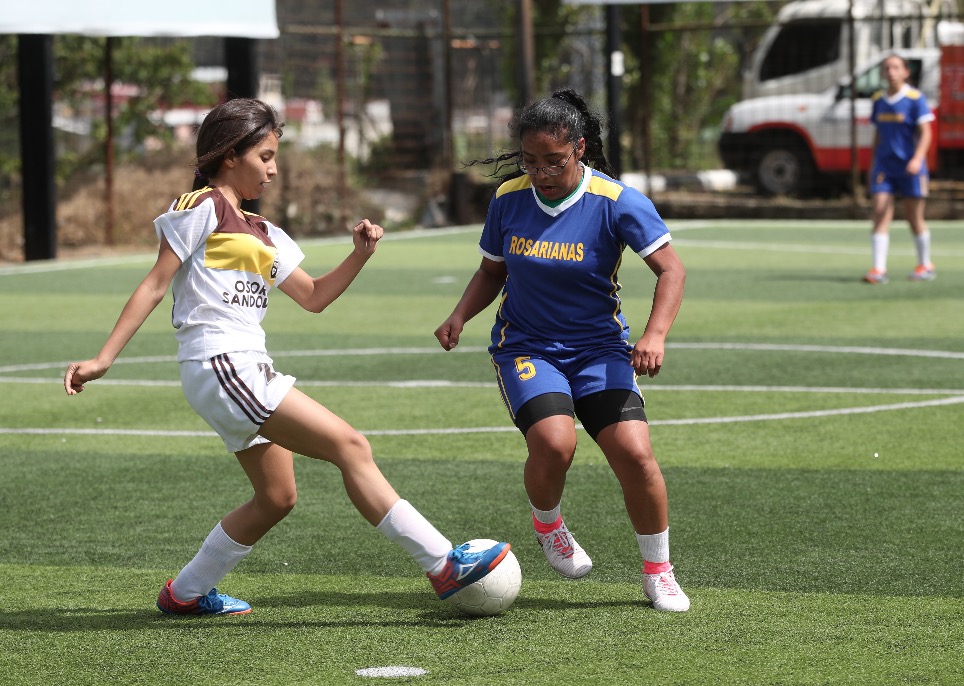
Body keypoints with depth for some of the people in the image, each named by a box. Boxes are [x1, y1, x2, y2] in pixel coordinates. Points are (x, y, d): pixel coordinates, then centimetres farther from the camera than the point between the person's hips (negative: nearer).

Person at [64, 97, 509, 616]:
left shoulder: (262, 234, 21)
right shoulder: (203, 208, -4)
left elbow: (313, 297, 23)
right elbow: (155, 285, -6)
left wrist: (360, 255, 7)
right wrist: (103, 359, -10)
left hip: (248, 372, 10)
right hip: (219, 365, -10)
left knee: (277, 498, 13)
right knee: (350, 446, -14)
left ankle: (185, 593, 25)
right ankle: (444, 565, -15)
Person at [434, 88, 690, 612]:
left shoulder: (616, 202, -13)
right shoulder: (508, 199, -3)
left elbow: (670, 270, -13)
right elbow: (491, 271, 12)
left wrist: (655, 335, -28)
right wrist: (460, 316, -6)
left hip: (599, 347, -1)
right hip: (525, 347, 1)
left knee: (634, 453, -17)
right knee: (554, 442, -27)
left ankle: (658, 573, 5)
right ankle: (548, 525, 9)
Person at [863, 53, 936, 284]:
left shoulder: (915, 98, -6)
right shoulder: (879, 100, 8)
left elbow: (925, 133, -9)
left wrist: (917, 159, -23)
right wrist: (874, 162, 16)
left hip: (909, 167, -4)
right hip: (884, 166, 4)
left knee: (914, 218, 5)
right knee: (880, 214, -9)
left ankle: (925, 266, 22)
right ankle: (879, 269, -13)